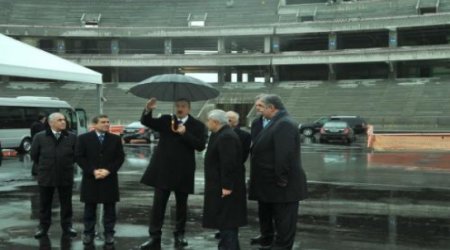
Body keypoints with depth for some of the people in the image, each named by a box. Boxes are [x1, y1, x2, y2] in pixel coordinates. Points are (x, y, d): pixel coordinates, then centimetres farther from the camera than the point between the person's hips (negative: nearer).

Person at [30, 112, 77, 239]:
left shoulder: (72, 137, -3)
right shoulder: (40, 137, -4)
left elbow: (76, 154, 7)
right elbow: (34, 155, 5)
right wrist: (45, 166, 11)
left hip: (66, 176, 0)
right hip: (46, 176, 0)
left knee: (66, 203, 9)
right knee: (45, 203, 10)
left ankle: (67, 226, 22)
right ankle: (43, 226, 22)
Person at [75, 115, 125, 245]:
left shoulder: (116, 139, 6)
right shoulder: (84, 138, 1)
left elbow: (120, 157, 2)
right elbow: (79, 157, -3)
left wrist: (108, 170, -11)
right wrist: (93, 171, -12)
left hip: (109, 179, 1)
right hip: (90, 178, -1)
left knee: (109, 208, 4)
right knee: (90, 208, 6)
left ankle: (109, 233, 12)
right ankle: (88, 233, 15)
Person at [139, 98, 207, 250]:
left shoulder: (197, 125, 0)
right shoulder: (166, 120, 6)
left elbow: (201, 146, -11)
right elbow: (145, 122, -3)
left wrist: (185, 133, -20)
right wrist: (148, 110, -23)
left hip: (183, 172, -1)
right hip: (163, 170, 1)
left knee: (181, 205, 10)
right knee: (158, 204, 0)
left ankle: (179, 235, 24)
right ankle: (154, 237, 3)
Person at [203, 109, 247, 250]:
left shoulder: (226, 137, -20)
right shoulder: (221, 134, 15)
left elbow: (229, 163, -26)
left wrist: (227, 186, -26)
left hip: (225, 187, -11)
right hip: (221, 185, 11)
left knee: (226, 219, -6)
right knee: (224, 219, 16)